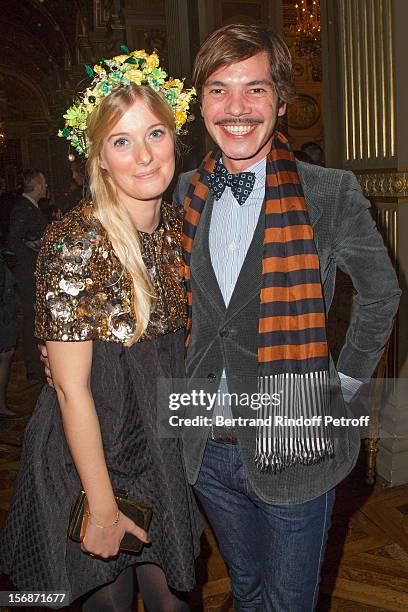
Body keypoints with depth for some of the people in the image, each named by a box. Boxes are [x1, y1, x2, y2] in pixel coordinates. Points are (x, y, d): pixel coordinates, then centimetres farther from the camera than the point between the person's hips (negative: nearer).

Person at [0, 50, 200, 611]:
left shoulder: (177, 226, -2)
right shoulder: (75, 244, -23)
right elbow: (72, 389, -20)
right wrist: (102, 506, -15)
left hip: (165, 447, 6)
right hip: (92, 450, -5)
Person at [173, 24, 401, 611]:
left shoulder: (330, 192, -12)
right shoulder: (184, 194, 0)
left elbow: (380, 293, 2)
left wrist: (345, 382, 0)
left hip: (294, 445, -3)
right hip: (208, 446, 4)